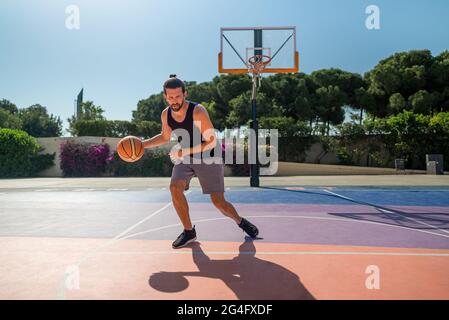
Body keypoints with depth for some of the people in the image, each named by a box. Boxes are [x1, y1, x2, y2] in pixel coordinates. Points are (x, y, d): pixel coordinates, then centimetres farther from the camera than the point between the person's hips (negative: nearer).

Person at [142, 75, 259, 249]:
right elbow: (165, 137, 12)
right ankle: (189, 232, -1)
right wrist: (142, 144, 1)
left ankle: (241, 222, 27)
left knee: (219, 202, -5)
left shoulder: (198, 111, -25)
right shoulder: (165, 115, -7)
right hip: (185, 158, 5)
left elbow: (212, 142, -24)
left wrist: (184, 152, -30)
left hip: (208, 158, -5)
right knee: (175, 188, -20)